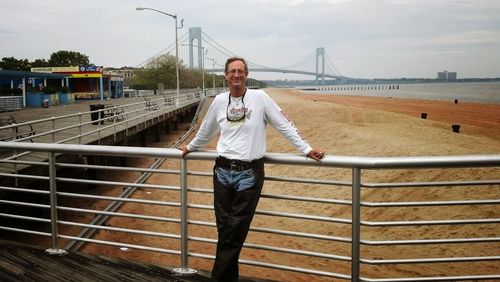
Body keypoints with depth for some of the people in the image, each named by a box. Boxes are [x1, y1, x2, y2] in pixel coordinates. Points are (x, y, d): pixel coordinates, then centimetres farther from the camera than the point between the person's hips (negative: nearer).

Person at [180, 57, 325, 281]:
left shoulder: (259, 98, -4)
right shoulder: (219, 101, 7)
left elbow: (285, 125, 0)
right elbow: (206, 131, 24)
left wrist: (306, 149, -3)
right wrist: (191, 147, 36)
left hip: (250, 173, -3)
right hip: (223, 171, 4)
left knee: (235, 231, -2)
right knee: (224, 228, 8)